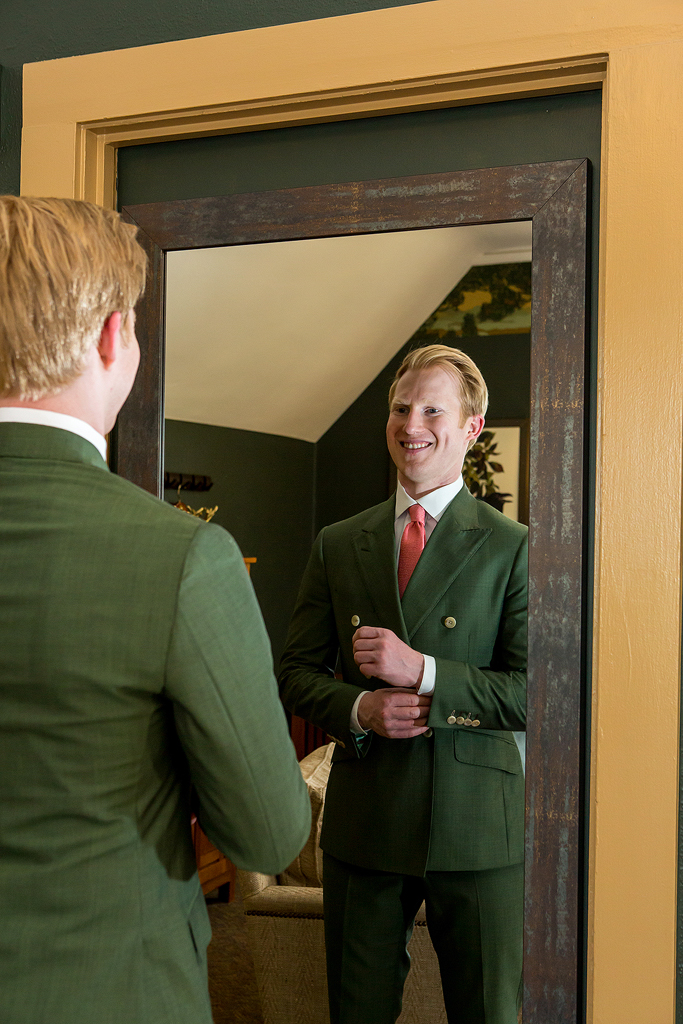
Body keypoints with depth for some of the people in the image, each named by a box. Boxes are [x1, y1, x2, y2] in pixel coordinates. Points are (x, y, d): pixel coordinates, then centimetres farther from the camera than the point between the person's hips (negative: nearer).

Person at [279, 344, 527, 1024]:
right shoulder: (336, 546, 7)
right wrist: (360, 708, -13)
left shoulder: (514, 549, -4)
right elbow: (296, 674, 7)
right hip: (362, 821, 3)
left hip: (477, 825, -3)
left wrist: (423, 671, -20)